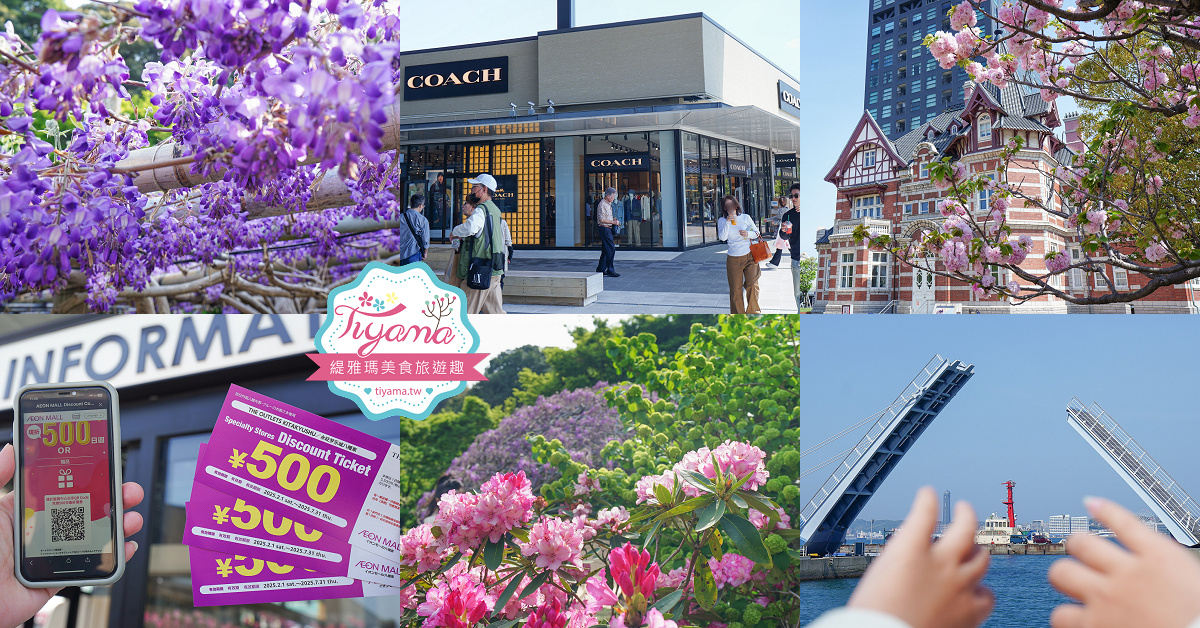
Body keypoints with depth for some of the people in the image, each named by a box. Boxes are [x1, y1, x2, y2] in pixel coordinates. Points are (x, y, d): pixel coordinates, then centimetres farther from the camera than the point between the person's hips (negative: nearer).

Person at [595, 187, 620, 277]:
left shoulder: (608, 204, 17)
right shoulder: (602, 205, -15)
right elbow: (602, 220, -20)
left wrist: (613, 221, 11)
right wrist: (613, 222, -16)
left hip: (608, 229, 10)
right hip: (604, 228, -10)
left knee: (605, 250, 12)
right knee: (611, 249, -12)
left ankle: (600, 269, 17)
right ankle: (610, 270, -10)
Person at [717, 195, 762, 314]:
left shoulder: (745, 218, 6)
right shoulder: (722, 221, 5)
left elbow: (757, 233, 11)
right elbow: (722, 238, -8)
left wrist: (748, 234, -10)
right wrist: (728, 222, -15)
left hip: (749, 256, 0)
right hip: (733, 259, 0)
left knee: (752, 285, -10)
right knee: (735, 289, 0)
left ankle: (752, 312, 5)